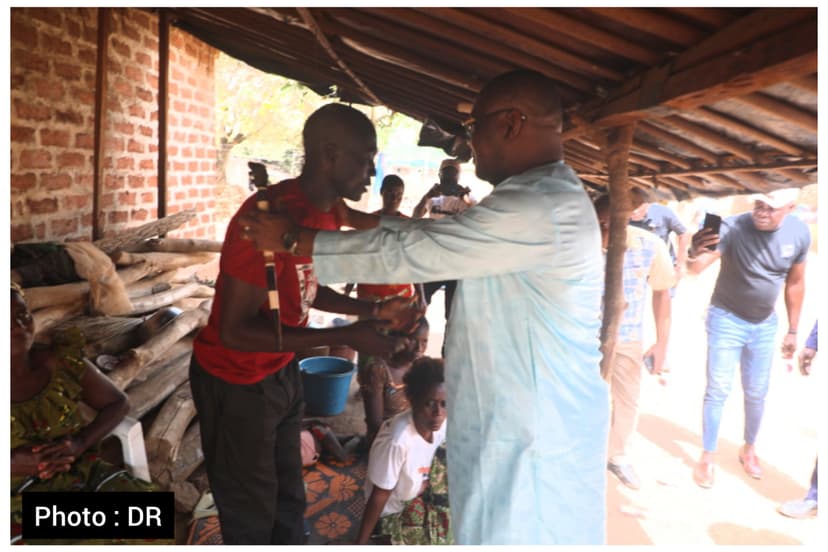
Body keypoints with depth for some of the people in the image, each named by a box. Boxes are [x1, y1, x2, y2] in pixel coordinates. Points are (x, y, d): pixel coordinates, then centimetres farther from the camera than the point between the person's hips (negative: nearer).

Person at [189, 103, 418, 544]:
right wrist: (346, 337, -32)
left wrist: (373, 310, -3)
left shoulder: (330, 212, -2)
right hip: (235, 381, -8)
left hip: (282, 372, 8)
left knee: (288, 499, 21)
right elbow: (235, 330, -29)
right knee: (252, 516, 10)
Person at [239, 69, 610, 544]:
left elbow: (405, 251, -25)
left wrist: (291, 239, -14)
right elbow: (431, 235, 14)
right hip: (531, 422, 10)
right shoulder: (544, 197, 9)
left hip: (532, 437, -9)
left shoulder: (536, 208, -26)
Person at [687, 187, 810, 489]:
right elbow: (695, 269, -36)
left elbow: (795, 283, 3)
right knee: (717, 390, 0)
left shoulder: (799, 233, -11)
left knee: (757, 393, 14)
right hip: (726, 319, -4)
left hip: (764, 324, 4)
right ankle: (707, 458, 14)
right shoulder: (732, 227, -25)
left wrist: (793, 331, 7)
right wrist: (694, 254, -60)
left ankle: (749, 449, 36)